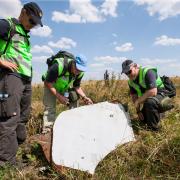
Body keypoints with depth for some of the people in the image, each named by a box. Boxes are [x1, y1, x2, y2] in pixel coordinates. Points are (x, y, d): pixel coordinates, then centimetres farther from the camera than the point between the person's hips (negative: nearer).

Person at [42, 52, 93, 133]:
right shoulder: (58, 66, -39)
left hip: (65, 87, 5)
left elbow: (77, 86, -5)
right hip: (50, 85, -4)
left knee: (75, 99, -6)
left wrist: (84, 97, -22)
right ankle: (46, 130, -7)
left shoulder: (80, 72, -21)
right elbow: (47, 83, -29)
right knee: (50, 107, -15)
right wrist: (58, 96, -35)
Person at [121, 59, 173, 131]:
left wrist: (138, 101, -27)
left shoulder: (147, 72, -28)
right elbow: (134, 96, 6)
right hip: (148, 99, 8)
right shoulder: (131, 81, -5)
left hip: (160, 95, -8)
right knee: (143, 120, 13)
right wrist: (138, 111, 1)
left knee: (150, 102, -39)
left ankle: (153, 128, -21)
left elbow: (153, 92, -38)